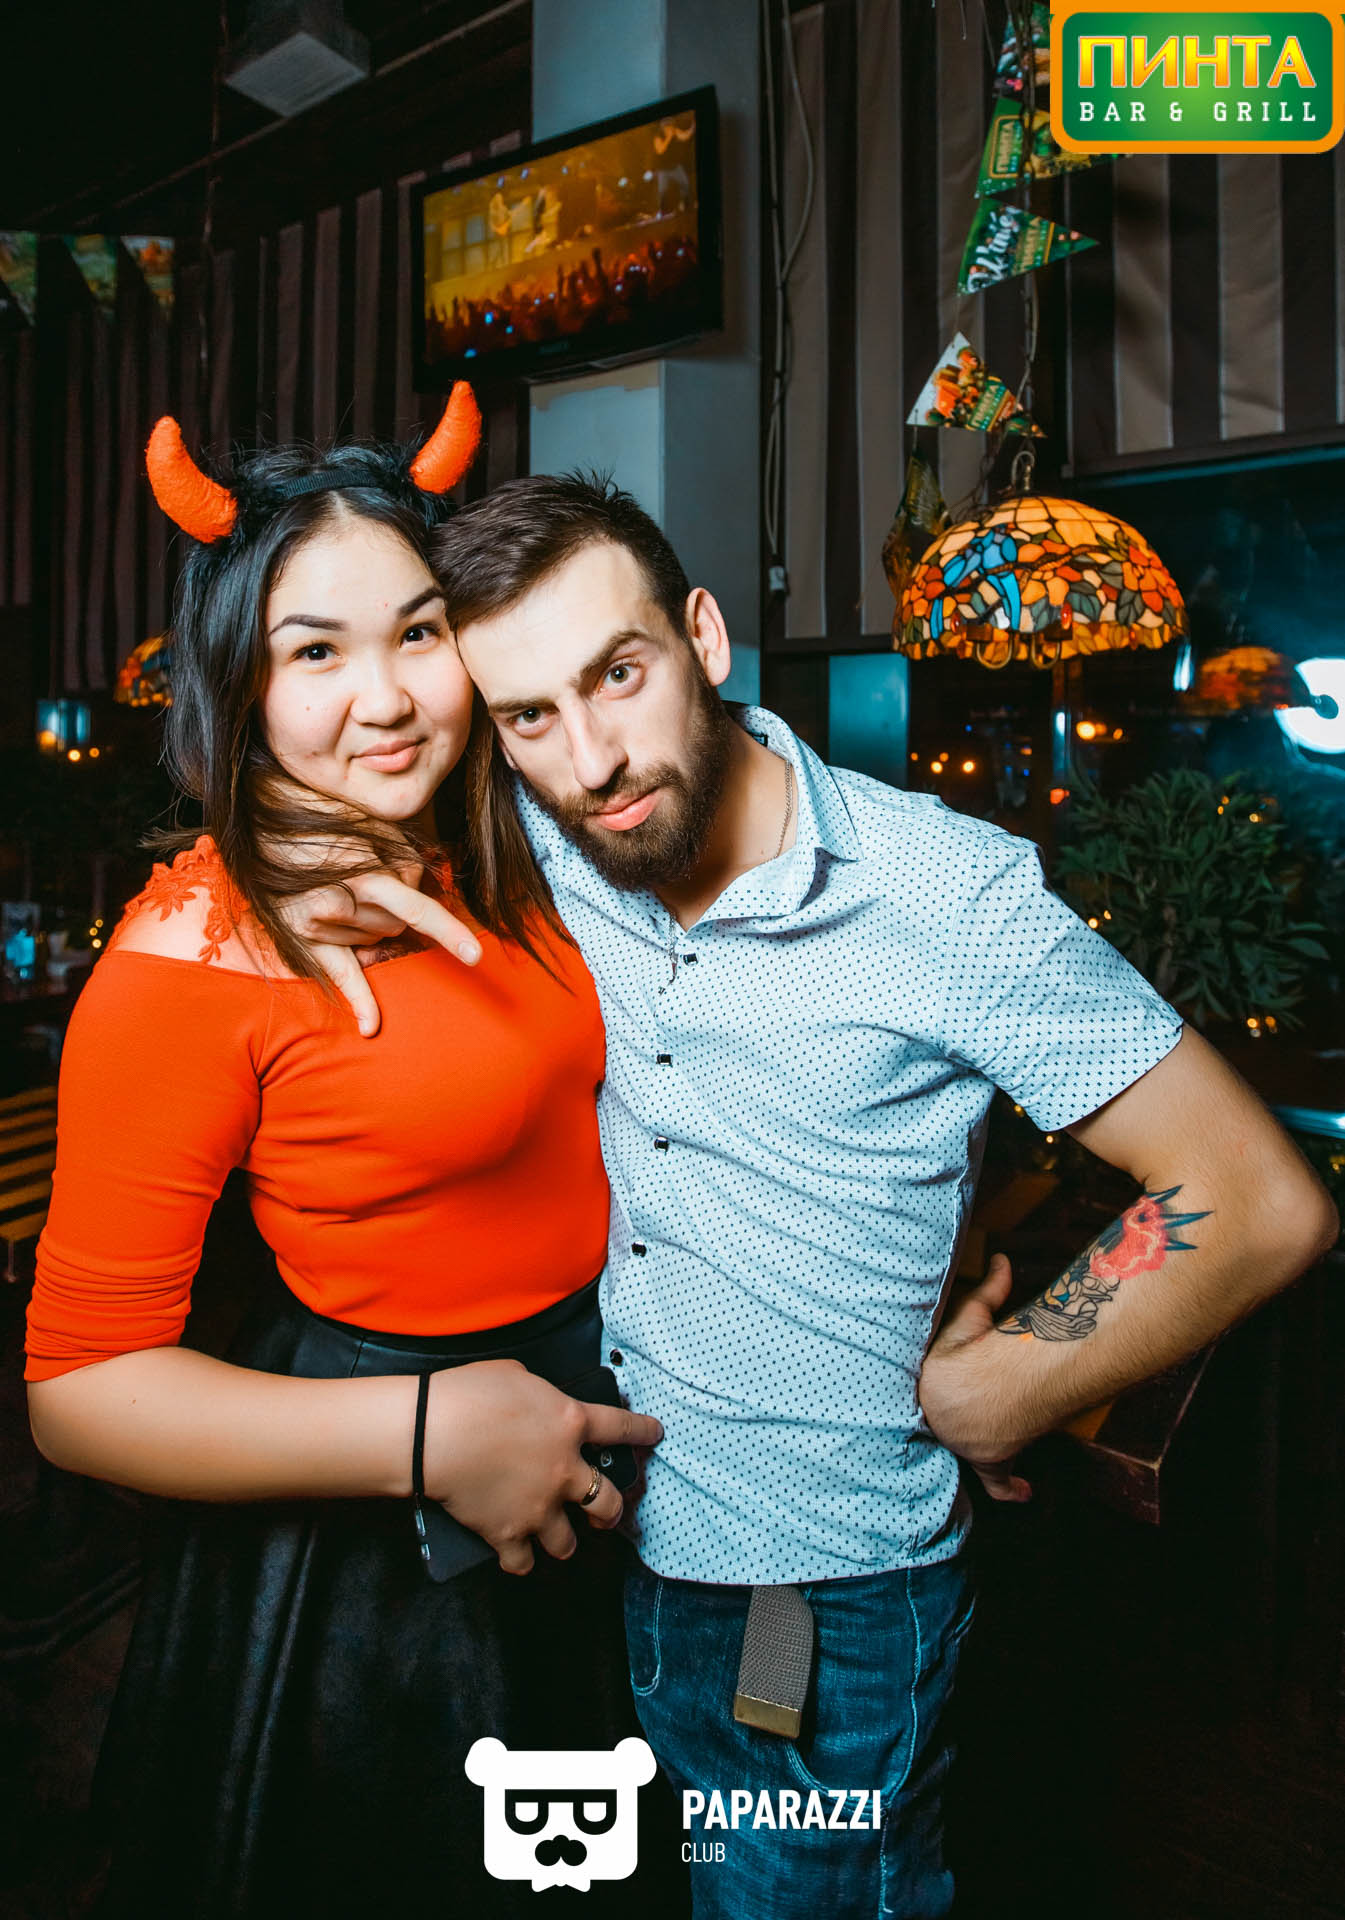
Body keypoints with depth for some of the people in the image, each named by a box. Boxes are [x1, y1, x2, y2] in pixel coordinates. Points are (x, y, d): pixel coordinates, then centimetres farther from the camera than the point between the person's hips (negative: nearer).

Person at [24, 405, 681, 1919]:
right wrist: (428, 1432, -27)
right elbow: (80, 1385, -19)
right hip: (363, 1566, -6)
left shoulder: (501, 856, -3)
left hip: (587, 1434, 7)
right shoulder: (188, 956, -23)